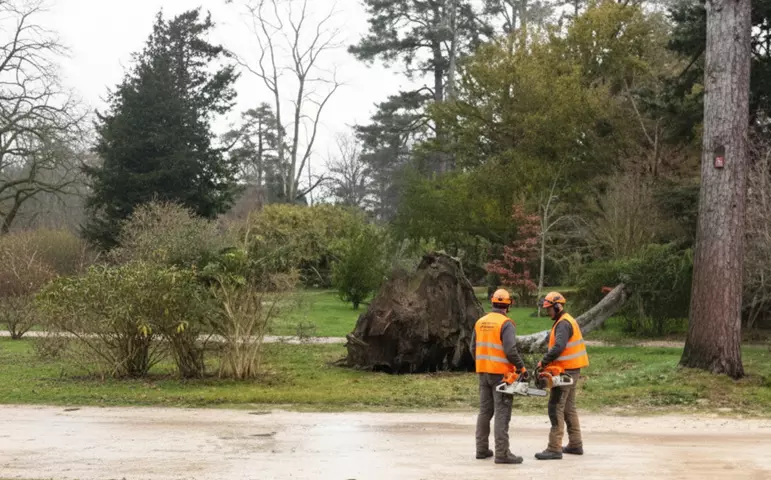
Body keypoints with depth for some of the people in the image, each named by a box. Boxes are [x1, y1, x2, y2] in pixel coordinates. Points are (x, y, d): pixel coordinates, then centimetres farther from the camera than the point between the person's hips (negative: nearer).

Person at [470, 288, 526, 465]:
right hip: (501, 374, -7)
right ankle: (502, 453, -9)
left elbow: (474, 349, 12)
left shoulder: (480, 322, 8)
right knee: (502, 413, -6)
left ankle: (482, 449, 15)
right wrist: (522, 368, -9)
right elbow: (510, 350, -21)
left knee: (484, 411, 13)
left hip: (483, 373, 7)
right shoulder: (506, 324, -13)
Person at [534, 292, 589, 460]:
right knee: (569, 408, 16)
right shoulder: (567, 321, 17)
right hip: (572, 370, 11)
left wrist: (543, 362, -22)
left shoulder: (563, 324, -16)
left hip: (566, 371, -11)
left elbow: (559, 347, -30)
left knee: (556, 408, -10)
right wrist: (549, 362, 7)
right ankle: (575, 445, 22)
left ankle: (554, 449, -11)